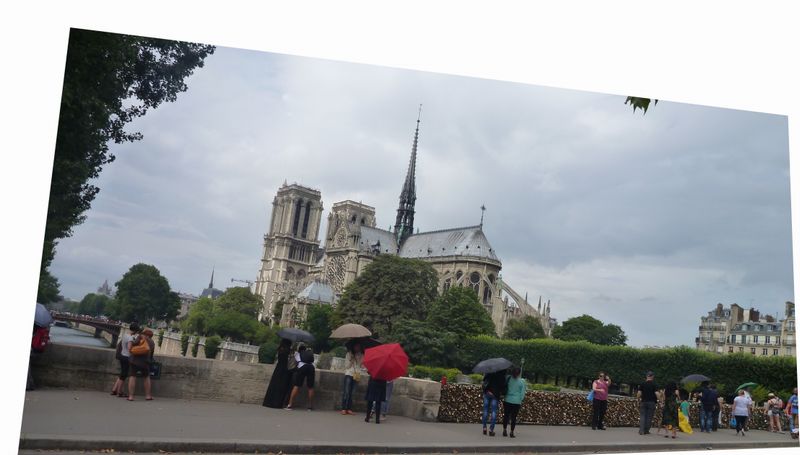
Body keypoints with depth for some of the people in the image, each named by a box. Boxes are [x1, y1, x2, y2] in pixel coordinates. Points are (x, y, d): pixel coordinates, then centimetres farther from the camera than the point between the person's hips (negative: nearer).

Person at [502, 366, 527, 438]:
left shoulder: (508, 378, -4)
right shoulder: (522, 381, -9)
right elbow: (522, 393, -4)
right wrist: (520, 400, 11)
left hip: (507, 400, 2)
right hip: (517, 402, -2)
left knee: (506, 415, 12)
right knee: (513, 417, 6)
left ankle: (504, 430, 16)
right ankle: (512, 432, 8)